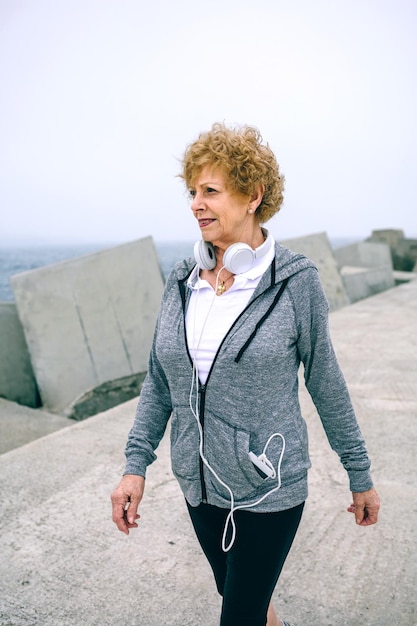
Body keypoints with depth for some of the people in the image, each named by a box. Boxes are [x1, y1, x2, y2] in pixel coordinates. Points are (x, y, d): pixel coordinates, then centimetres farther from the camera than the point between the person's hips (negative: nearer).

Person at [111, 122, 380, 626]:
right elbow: (159, 381, 4)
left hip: (268, 488, -4)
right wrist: (135, 465, -1)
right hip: (198, 483, 5)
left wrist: (360, 475, 1)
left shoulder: (295, 281, -14)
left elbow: (325, 383, -6)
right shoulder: (182, 282, -3)